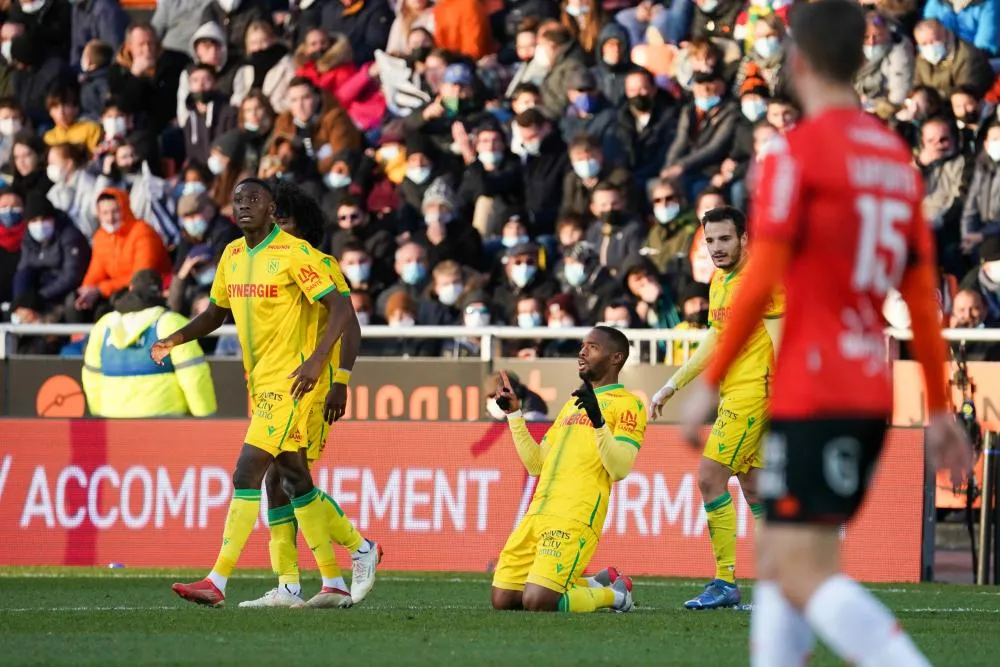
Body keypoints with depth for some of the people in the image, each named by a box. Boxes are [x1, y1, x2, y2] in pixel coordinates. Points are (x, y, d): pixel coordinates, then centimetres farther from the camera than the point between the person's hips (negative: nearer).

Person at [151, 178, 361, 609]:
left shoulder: (294, 253, -13)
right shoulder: (232, 256, 10)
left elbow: (341, 307, -15)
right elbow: (217, 312, 22)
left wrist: (316, 359, -27)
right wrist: (176, 339, 5)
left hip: (288, 381, -9)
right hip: (258, 380, 9)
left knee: (247, 473, -15)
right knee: (294, 477, 12)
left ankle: (217, 583, -17)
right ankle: (333, 584, 20)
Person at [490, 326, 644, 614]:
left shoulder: (627, 404, 1)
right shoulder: (572, 403, 27)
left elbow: (619, 468, -13)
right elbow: (536, 464, 25)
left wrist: (598, 419, -24)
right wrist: (514, 414, 22)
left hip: (575, 518, -8)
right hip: (537, 514, 8)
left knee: (537, 603, -22)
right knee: (502, 599, 0)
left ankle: (614, 595, 6)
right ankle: (592, 585, 20)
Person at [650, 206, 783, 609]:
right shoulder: (718, 281, 15)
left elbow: (780, 341, -15)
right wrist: (672, 386, 24)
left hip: (752, 390, -9)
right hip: (734, 391, 9)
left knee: (710, 478, -11)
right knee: (752, 488, 9)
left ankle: (725, 583, -7)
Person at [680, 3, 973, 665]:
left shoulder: (798, 151, -8)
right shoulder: (898, 158, 13)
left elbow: (760, 283, -13)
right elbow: (925, 300, 15)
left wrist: (710, 382, -7)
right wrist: (940, 409, 19)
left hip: (812, 397, -8)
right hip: (872, 395, 8)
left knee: (803, 573, -10)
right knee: (776, 558, 15)